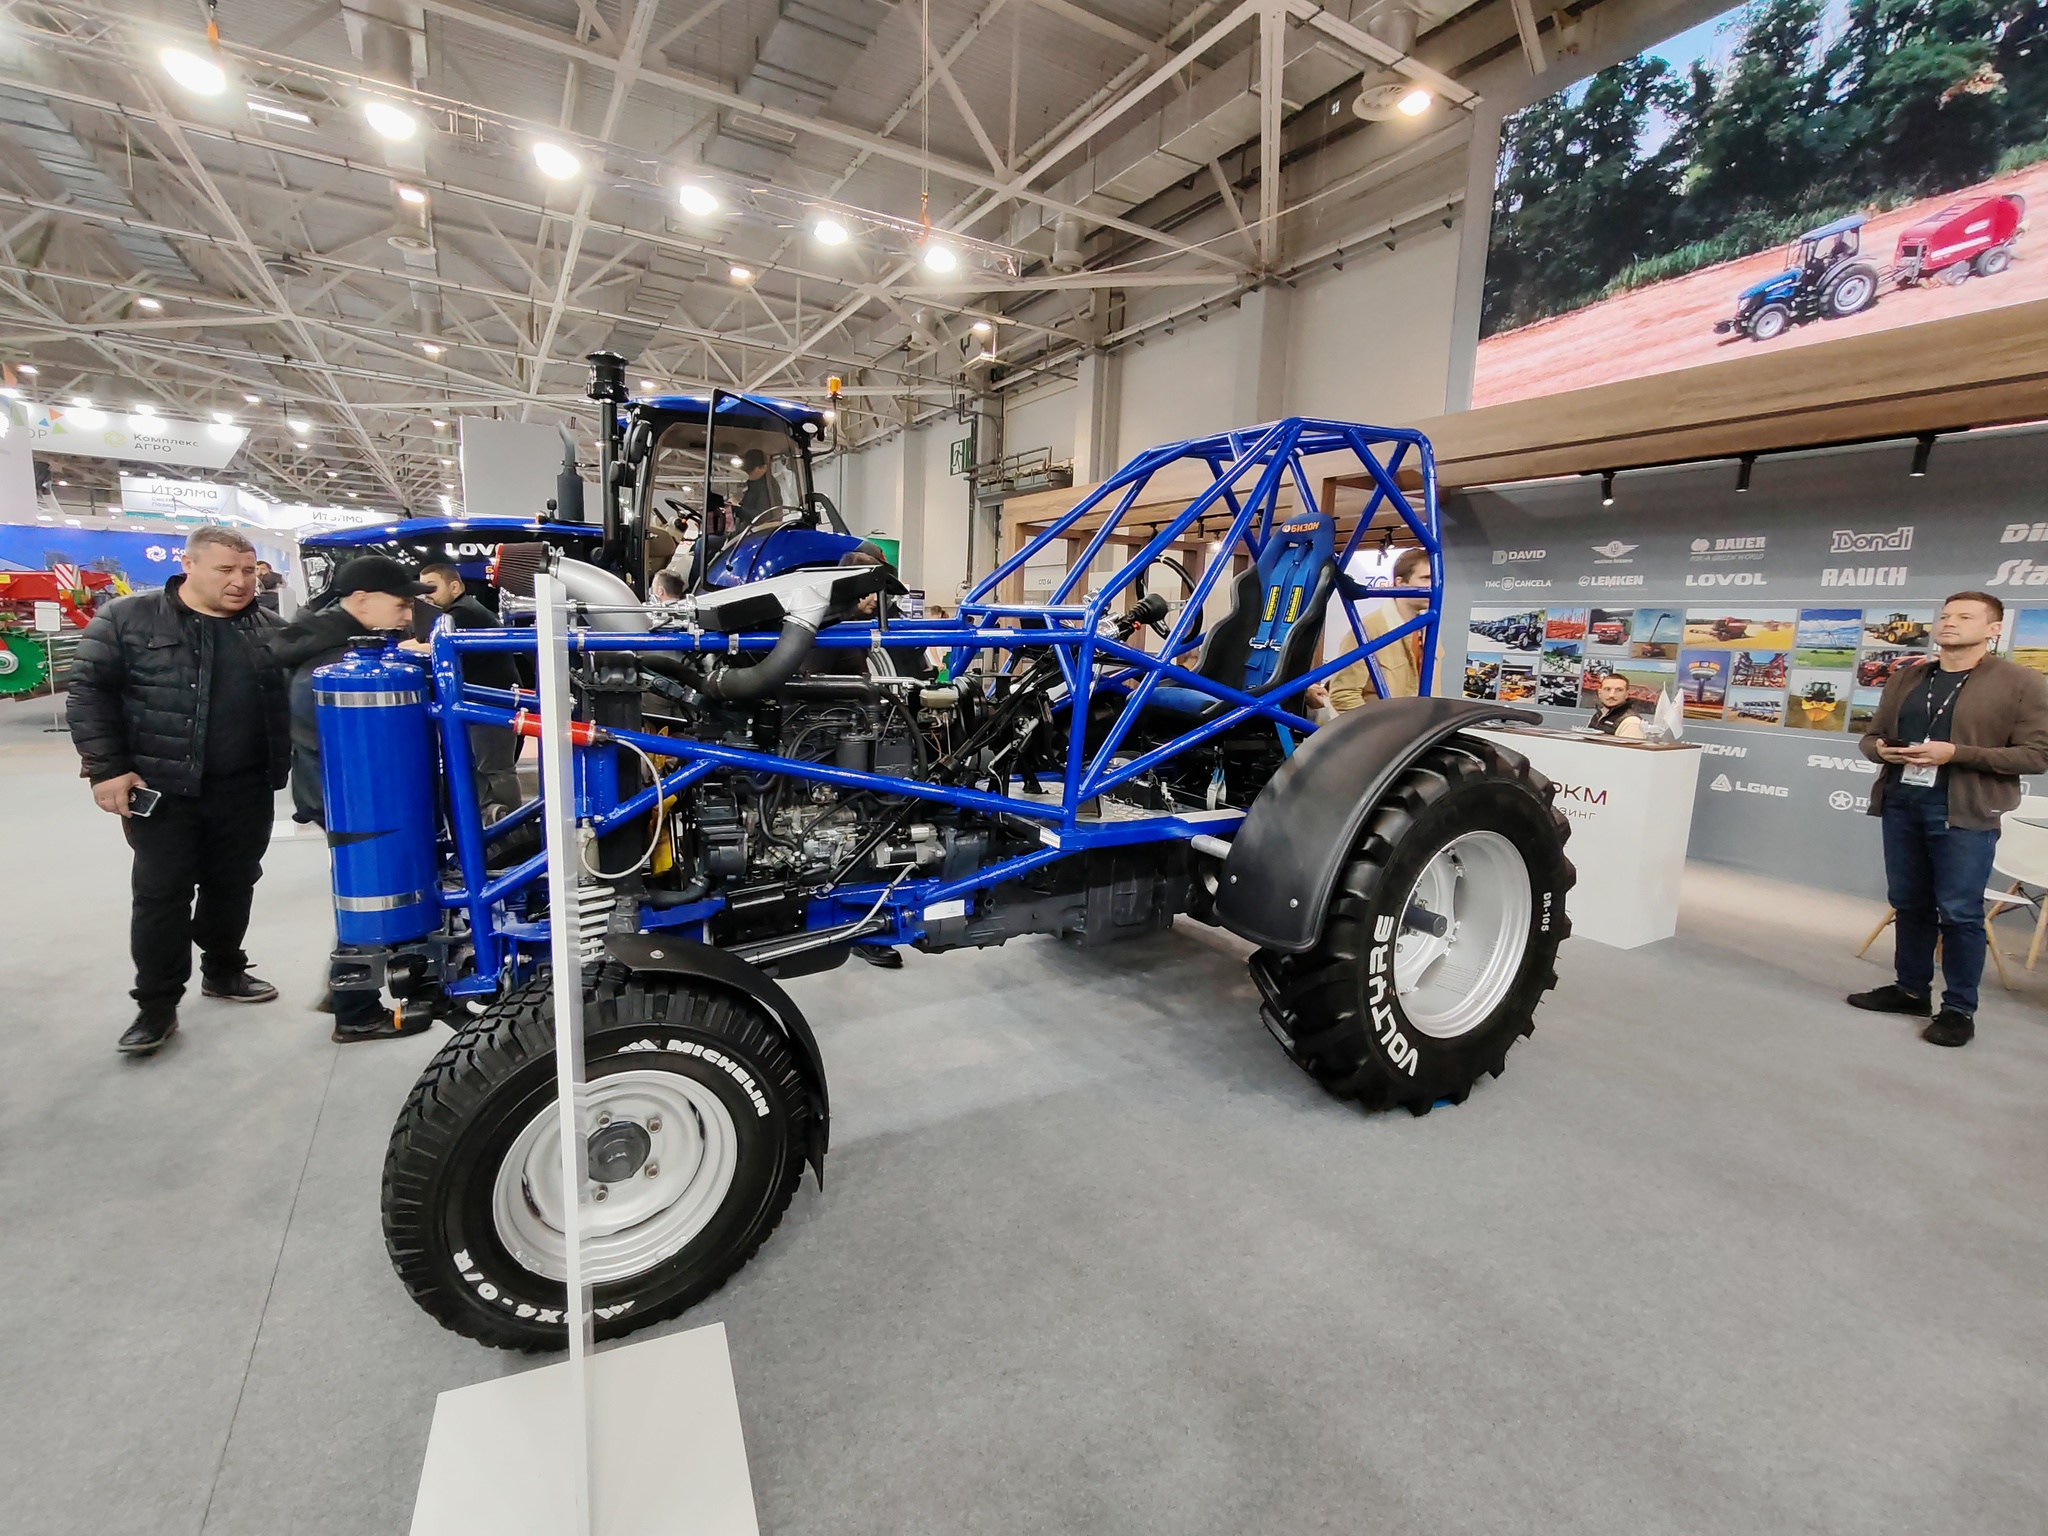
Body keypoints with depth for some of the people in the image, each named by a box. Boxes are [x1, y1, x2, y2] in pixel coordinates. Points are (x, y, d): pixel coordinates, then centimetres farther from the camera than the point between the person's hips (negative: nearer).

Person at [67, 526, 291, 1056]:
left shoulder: (269, 628, 7)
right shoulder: (126, 619, -3)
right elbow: (90, 693, -4)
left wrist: (282, 768, 6)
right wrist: (107, 769, -10)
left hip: (246, 791, 3)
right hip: (163, 791, -3)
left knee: (233, 885, 13)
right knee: (161, 895, 1)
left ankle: (223, 971, 31)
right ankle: (157, 1006, 11)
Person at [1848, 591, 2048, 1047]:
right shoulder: (1904, 679, 12)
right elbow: (1870, 735, 18)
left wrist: (1955, 754, -19)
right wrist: (1881, 749, -5)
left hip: (1965, 812, -5)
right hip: (1900, 803, 5)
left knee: (1959, 912, -1)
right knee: (1908, 904, 13)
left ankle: (1960, 1009, 12)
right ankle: (1910, 989, 25)